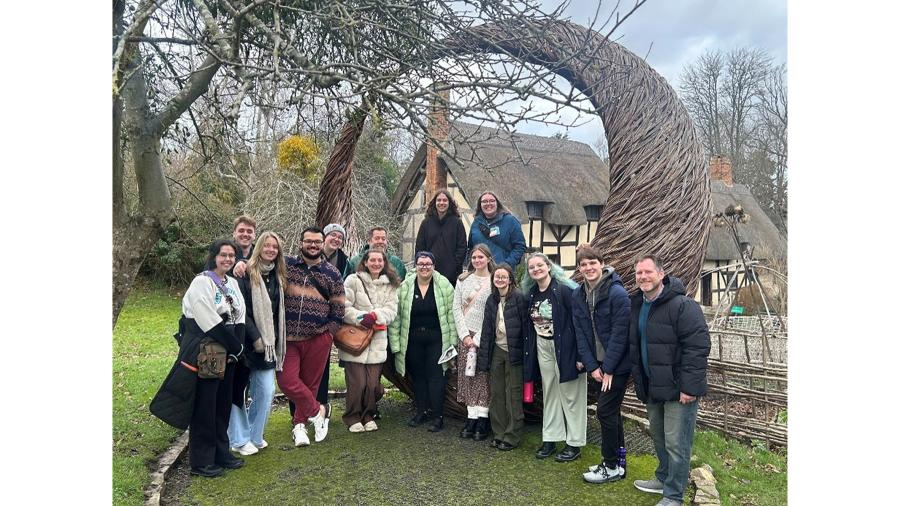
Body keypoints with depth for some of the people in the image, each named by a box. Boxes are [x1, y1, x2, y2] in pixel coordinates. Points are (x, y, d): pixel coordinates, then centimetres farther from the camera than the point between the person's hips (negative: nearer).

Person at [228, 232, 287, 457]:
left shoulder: (277, 277, 11)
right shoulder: (246, 273, -10)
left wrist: (274, 340, 10)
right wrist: (255, 338, -16)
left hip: (268, 343, 6)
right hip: (247, 342, -5)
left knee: (266, 391, 4)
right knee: (238, 390, 4)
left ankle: (254, 436, 22)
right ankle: (239, 440, 17)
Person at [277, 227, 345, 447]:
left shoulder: (332, 273, 4)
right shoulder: (287, 266, 3)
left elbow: (338, 309, 6)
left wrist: (328, 333, 0)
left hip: (318, 340, 0)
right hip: (288, 338, 0)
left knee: (310, 383, 8)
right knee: (287, 380, -10)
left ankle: (300, 423, 29)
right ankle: (318, 411, 11)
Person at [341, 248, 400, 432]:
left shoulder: (390, 285, 12)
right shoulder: (353, 280, 0)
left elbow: (391, 310, 2)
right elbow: (344, 308, -6)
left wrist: (375, 316, -15)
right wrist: (361, 318, -18)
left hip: (378, 341, 3)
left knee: (373, 384, 2)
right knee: (357, 383, -5)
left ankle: (368, 416, 24)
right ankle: (352, 418, 16)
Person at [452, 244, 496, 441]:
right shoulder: (463, 280, 9)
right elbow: (456, 308, 5)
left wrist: (479, 338, -12)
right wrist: (465, 335, -5)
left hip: (485, 336, -3)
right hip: (466, 335, 3)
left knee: (483, 378, -1)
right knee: (467, 377, 4)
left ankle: (482, 421, 5)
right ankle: (471, 419, 11)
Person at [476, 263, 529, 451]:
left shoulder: (519, 298, -9)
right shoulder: (491, 301, 8)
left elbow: (526, 326, -10)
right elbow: (487, 329, 9)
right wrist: (484, 356, 5)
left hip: (514, 351, -6)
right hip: (497, 350, 6)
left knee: (513, 395, 3)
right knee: (496, 394, 11)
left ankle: (512, 436, 15)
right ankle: (499, 433, 23)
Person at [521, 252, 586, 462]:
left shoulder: (563, 289, -15)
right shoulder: (531, 293, 5)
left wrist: (580, 354, -19)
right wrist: (529, 354, 10)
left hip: (564, 347, -6)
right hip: (543, 348, 6)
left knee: (570, 395, 3)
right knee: (549, 393, 14)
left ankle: (574, 443, 16)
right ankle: (549, 439, 24)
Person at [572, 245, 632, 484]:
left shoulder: (617, 293, -18)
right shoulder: (578, 295, 1)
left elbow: (619, 333, -19)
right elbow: (580, 333, 1)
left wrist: (608, 368, -17)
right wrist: (592, 366, -5)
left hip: (617, 364, -6)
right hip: (598, 364, 6)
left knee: (606, 410, -4)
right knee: (611, 410, 15)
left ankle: (612, 467, 11)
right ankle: (618, 460, 29)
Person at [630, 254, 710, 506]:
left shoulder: (683, 305, -18)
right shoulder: (637, 306, 8)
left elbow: (698, 347, -21)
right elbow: (634, 346, 17)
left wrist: (689, 387, -22)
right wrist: (638, 380, 14)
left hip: (678, 388, -8)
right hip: (652, 387, 8)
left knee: (676, 443, -1)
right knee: (658, 436, 20)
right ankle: (664, 479, 39)